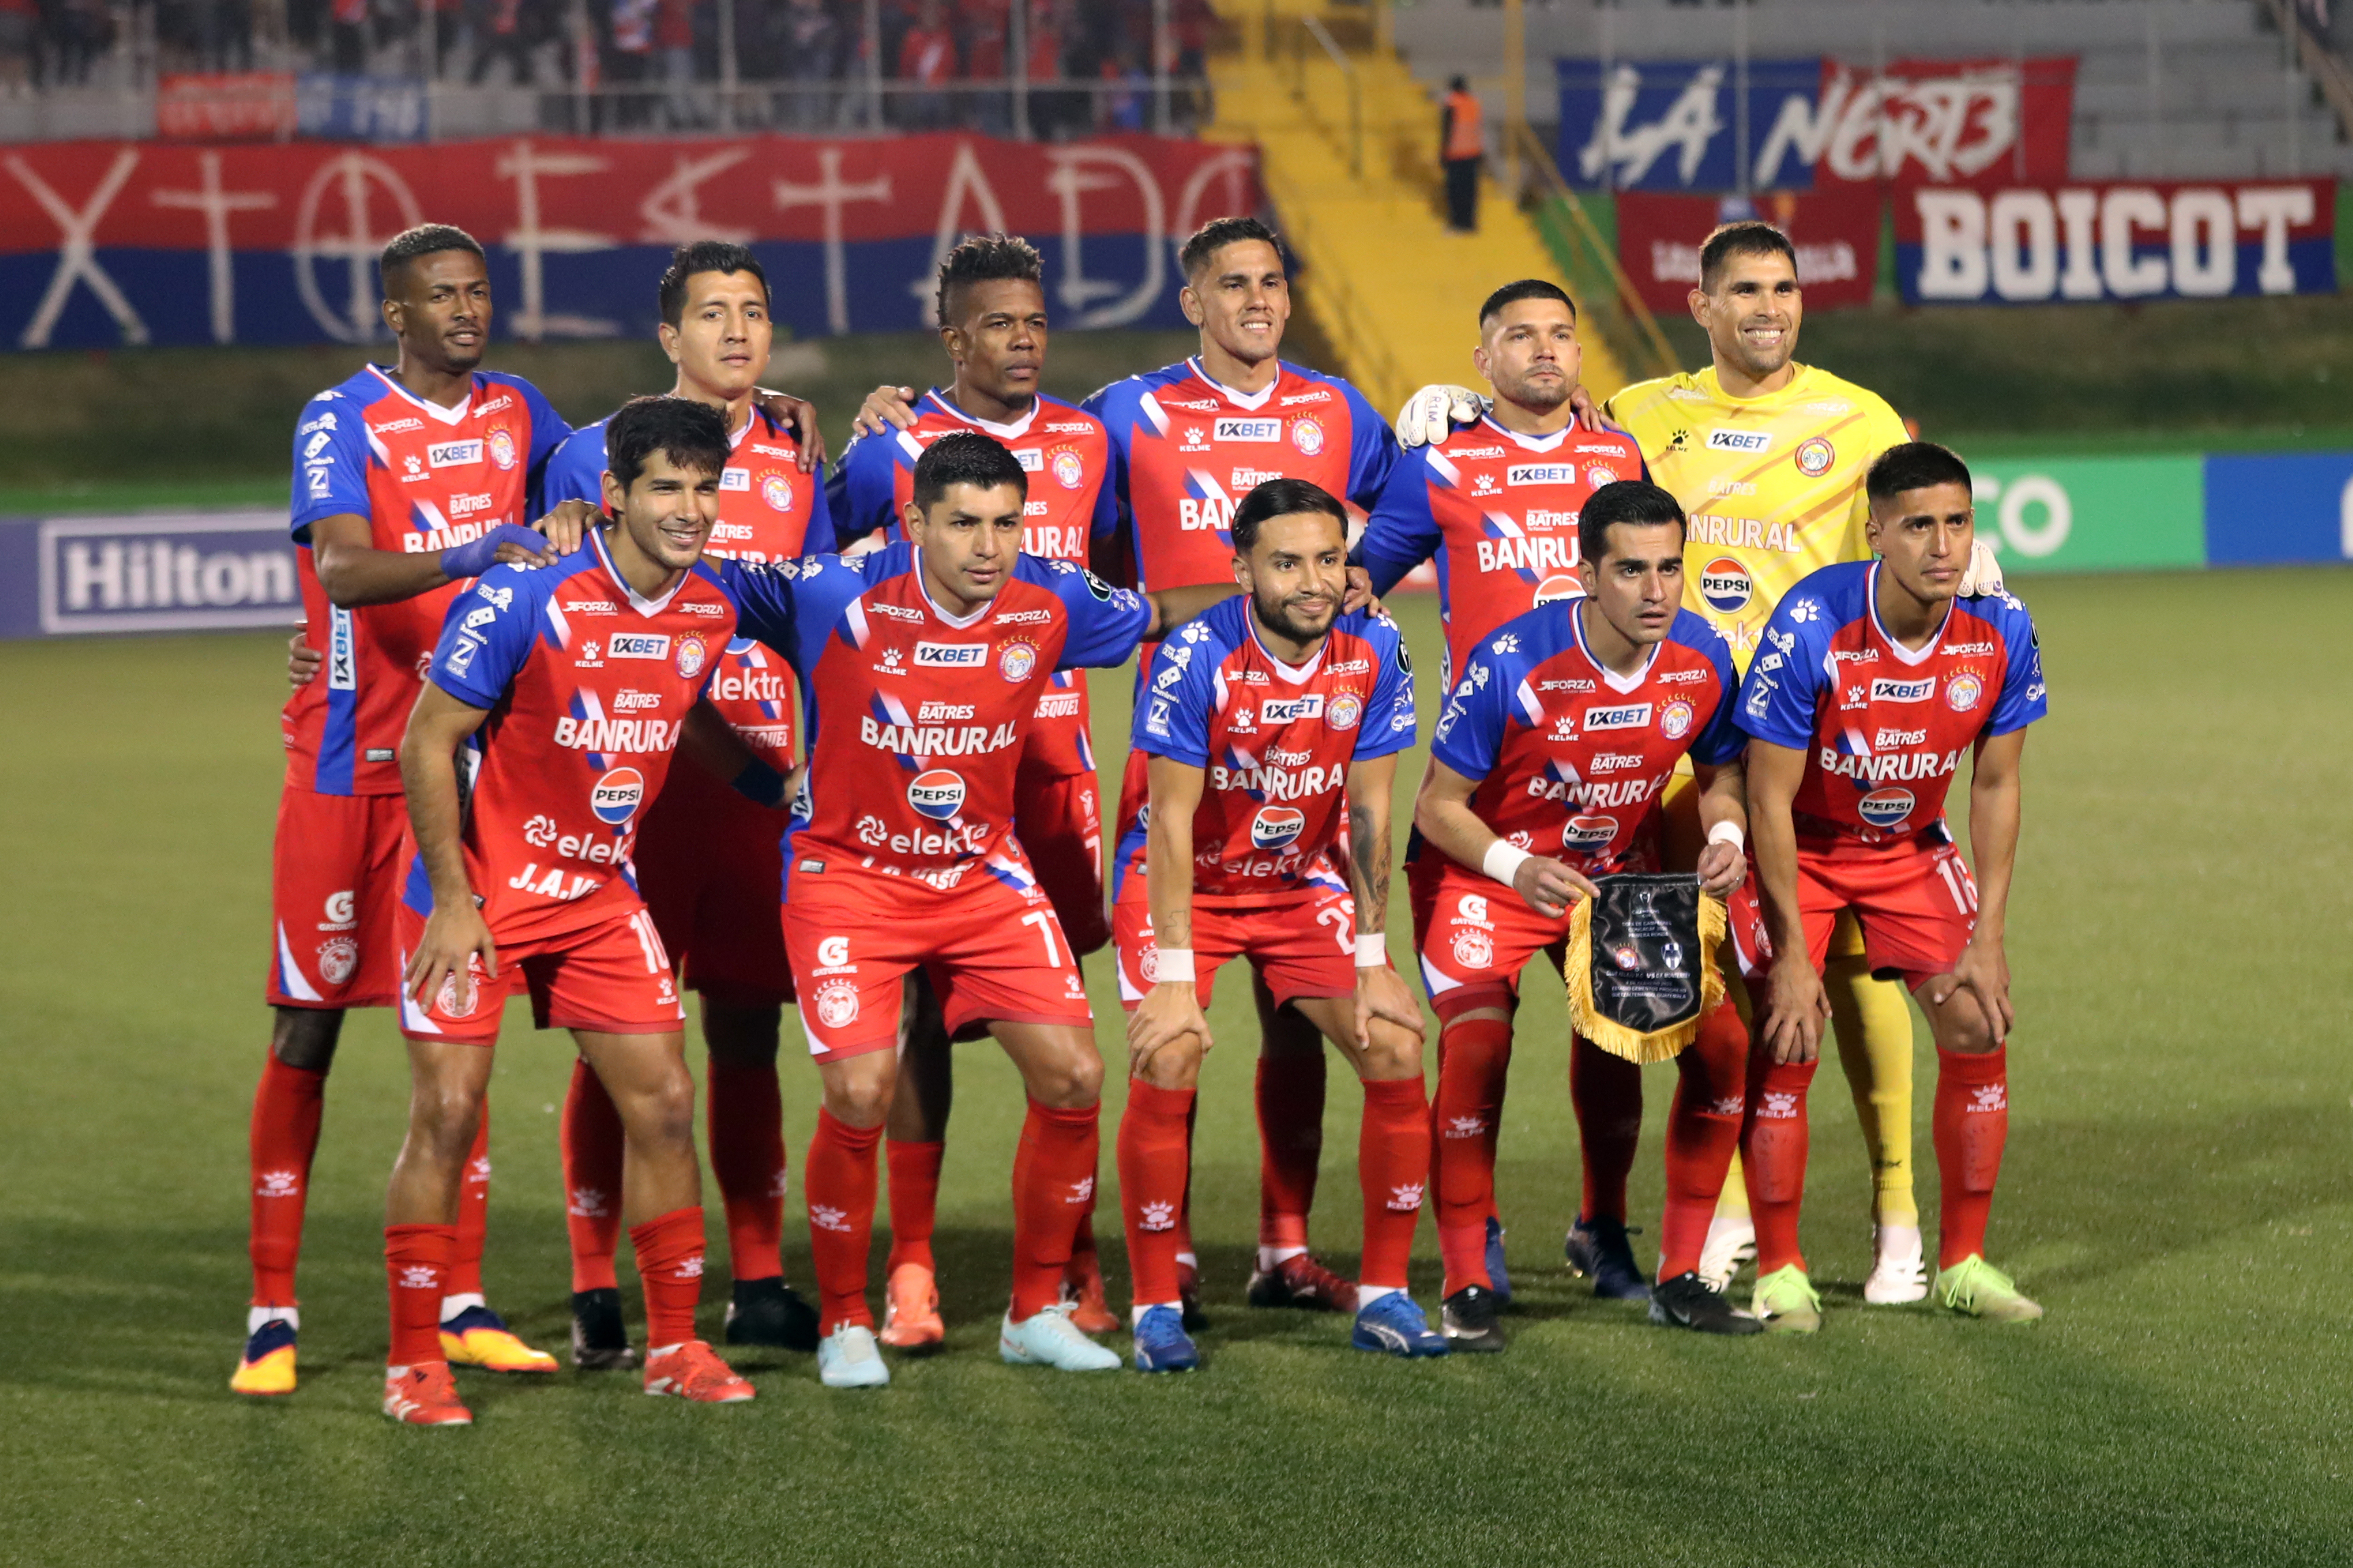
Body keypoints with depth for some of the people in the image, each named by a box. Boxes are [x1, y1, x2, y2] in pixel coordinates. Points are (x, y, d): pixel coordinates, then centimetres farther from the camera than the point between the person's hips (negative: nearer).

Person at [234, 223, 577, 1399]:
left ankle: (461, 1306, 8)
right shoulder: (340, 421, -9)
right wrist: (471, 554, -39)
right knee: (309, 1027, -2)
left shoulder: (514, 413, 9)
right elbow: (342, 570, -26)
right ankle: (272, 1314, 2)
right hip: (348, 766, -5)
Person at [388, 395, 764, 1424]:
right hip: (478, 890, -6)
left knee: (664, 1103, 2)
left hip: (600, 893, 6)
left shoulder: (711, 614, -1)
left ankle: (673, 1346, 14)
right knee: (447, 1115, -7)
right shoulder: (524, 598, -19)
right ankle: (413, 1366, 2)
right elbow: (427, 742, -15)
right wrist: (453, 901, -16)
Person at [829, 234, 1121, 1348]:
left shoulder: (1085, 443, 11)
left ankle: (1076, 1263, 10)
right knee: (929, 1006, -3)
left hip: (1052, 746, 3)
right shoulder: (894, 448, -2)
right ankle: (911, 1270, 1)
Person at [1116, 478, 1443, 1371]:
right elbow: (1172, 823, -22)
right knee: (1166, 1068, -22)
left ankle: (1384, 1298, 5)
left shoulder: (1375, 653, -13)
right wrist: (1175, 978, -24)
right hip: (1184, 883, -4)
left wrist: (1372, 960, -6)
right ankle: (1156, 1311, -9)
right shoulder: (1195, 660, -25)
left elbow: (1368, 813, -6)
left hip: (1304, 881, 4)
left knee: (1398, 1055, -8)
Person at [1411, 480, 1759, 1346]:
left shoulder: (1702, 659, -12)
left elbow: (1720, 774, 6)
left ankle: (1680, 1276, 5)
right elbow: (1438, 805, -16)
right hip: (1491, 876, -4)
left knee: (1722, 1043, -9)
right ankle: (1466, 1287, -12)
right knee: (1476, 1049, -26)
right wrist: (1517, 869, -33)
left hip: (1623, 877, 4)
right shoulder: (1509, 663, -25)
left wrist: (1725, 834, -17)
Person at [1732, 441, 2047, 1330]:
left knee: (1978, 1029, -6)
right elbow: (1770, 798, -21)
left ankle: (1962, 1264, 8)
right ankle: (1779, 1274, 0)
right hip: (1799, 848, -4)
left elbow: (1995, 788, -5)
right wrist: (1793, 954, -20)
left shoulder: (2000, 630, -19)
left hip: (1911, 846, 4)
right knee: (1786, 1045, -14)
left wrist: (1988, 940, -9)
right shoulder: (1810, 626, -30)